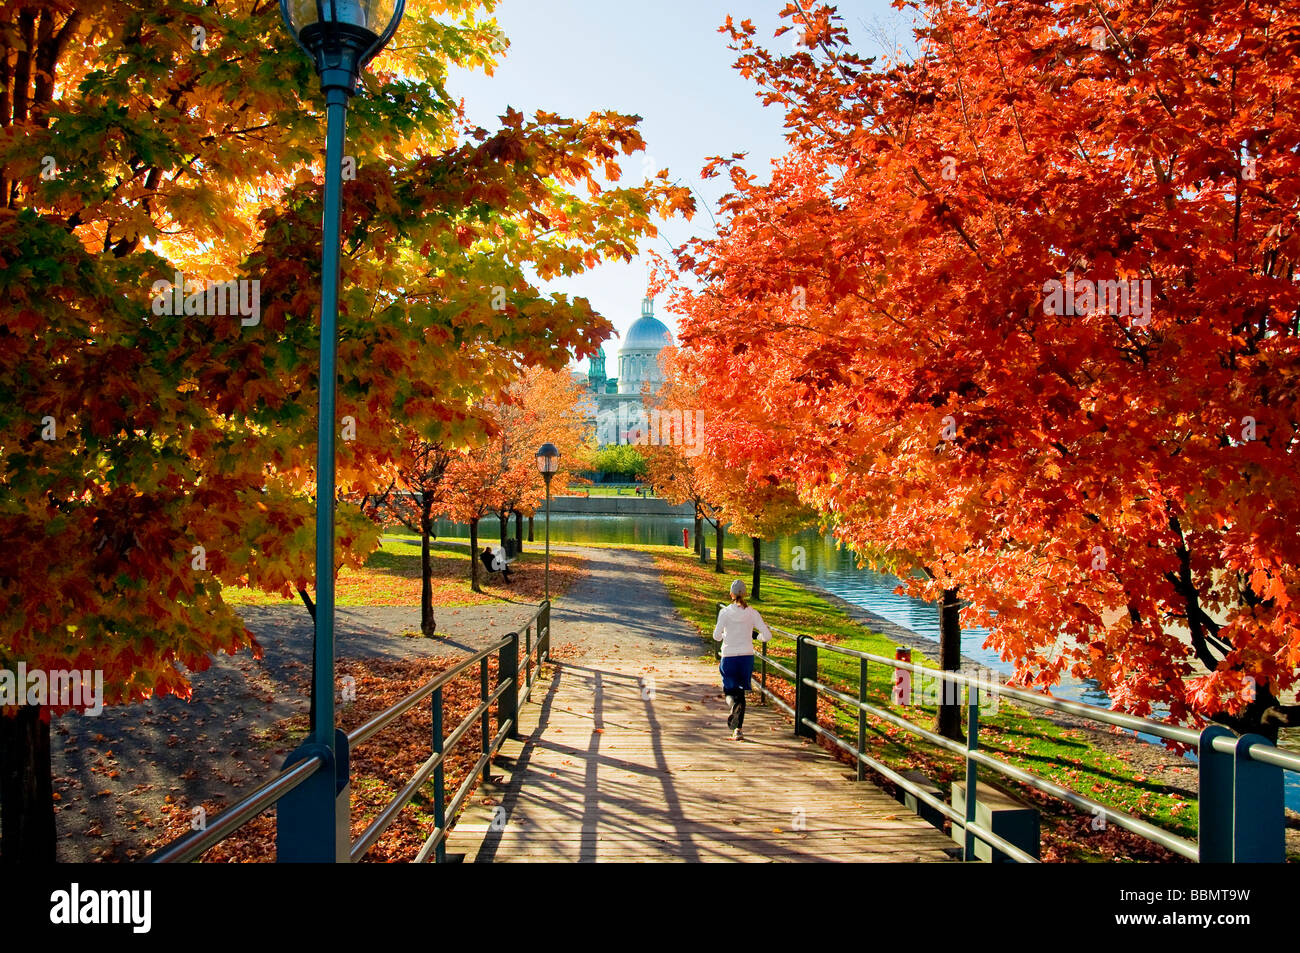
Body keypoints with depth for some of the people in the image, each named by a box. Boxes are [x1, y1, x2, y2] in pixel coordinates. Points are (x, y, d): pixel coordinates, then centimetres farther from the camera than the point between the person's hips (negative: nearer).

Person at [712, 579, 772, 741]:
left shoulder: (725, 612, -7)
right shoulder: (752, 612, -3)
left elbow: (716, 636, -6)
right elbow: (767, 635, -6)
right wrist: (757, 636, 15)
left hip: (729, 657, -2)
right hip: (747, 656, 2)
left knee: (730, 691, 12)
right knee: (741, 691, 15)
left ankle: (733, 706, -24)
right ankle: (738, 729, 11)